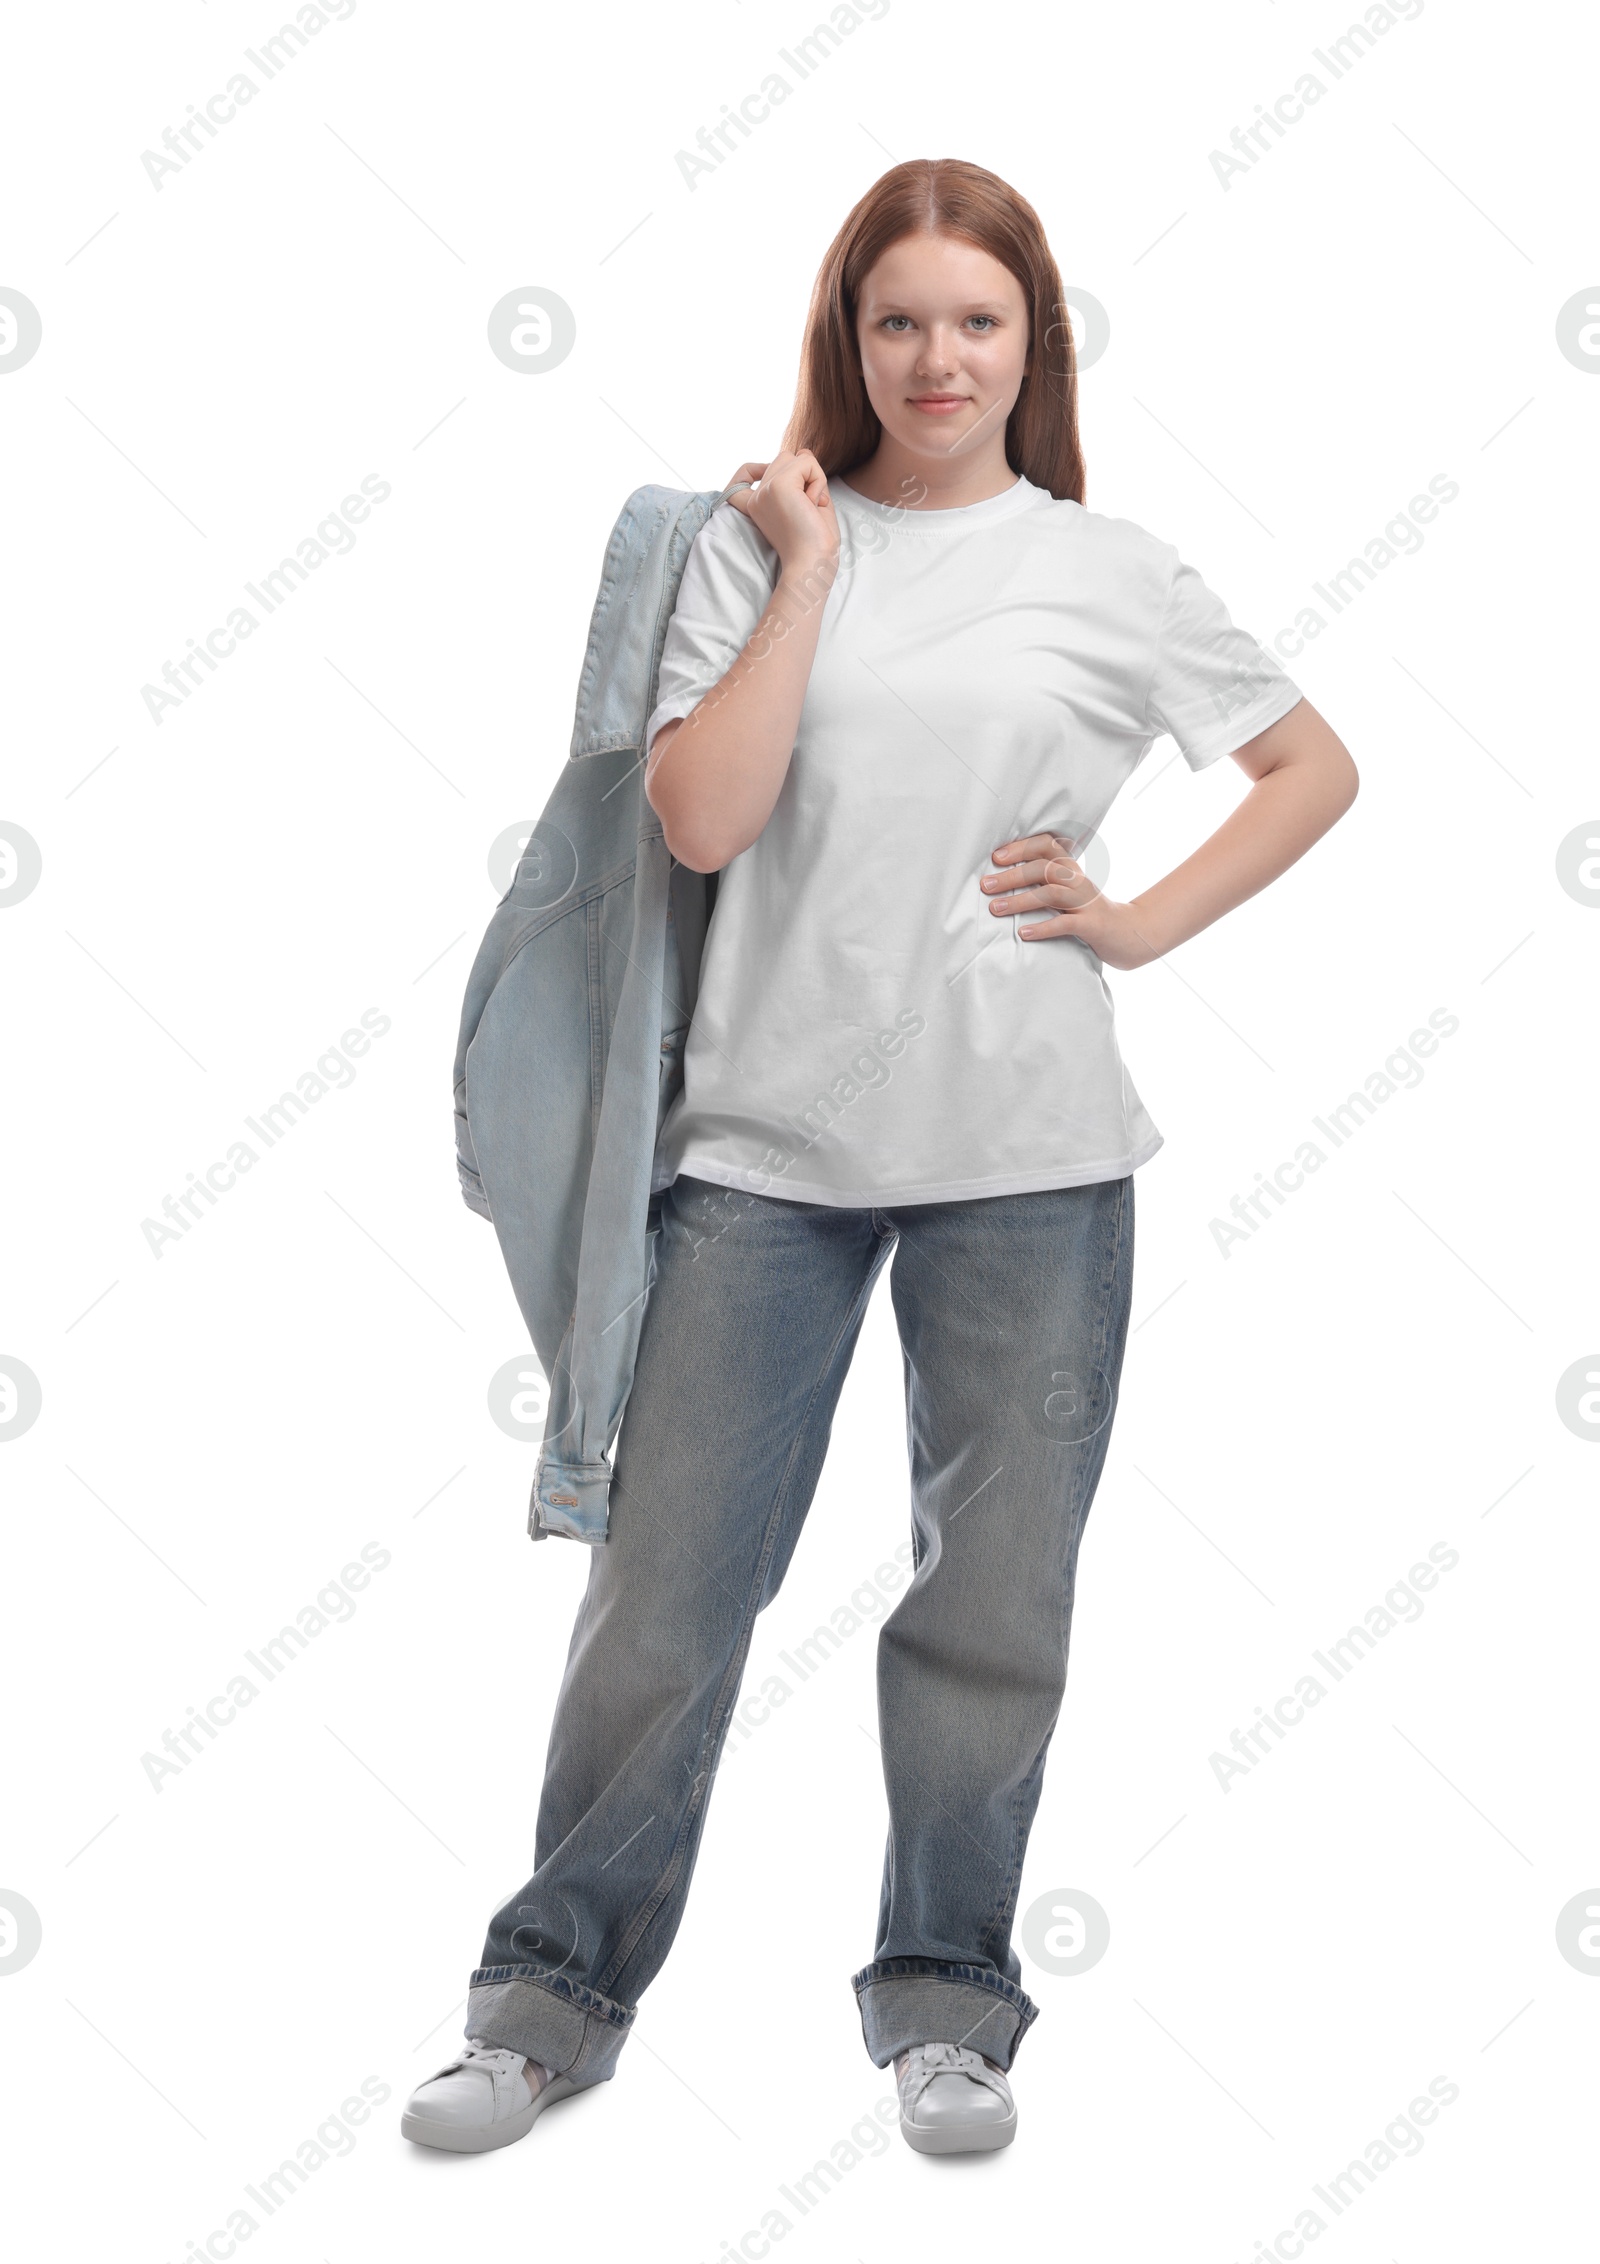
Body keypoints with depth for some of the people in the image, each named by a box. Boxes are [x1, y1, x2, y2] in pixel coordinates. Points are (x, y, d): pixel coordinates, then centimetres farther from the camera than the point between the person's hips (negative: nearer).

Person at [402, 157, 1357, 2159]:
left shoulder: (1108, 572, 7)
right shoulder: (758, 541, 6)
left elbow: (1315, 764, 16)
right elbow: (701, 818, -7)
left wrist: (1145, 923, 4)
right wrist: (812, 572, -6)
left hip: (1026, 1158, 1)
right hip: (768, 1138, 0)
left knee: (994, 1597, 7)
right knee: (668, 1584, 2)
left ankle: (944, 1998, 26)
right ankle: (559, 1993, 19)